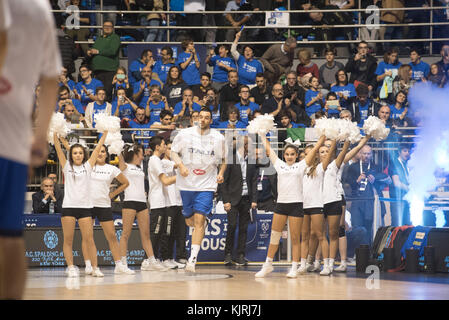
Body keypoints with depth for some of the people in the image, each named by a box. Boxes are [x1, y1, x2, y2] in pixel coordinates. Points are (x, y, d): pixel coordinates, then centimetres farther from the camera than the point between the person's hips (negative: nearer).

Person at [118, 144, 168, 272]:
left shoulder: (140, 167, 22)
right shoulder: (125, 166, 2)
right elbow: (120, 155, -15)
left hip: (142, 202, 7)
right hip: (130, 201, -7)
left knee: (146, 234, 5)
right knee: (126, 233, -6)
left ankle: (151, 261, 6)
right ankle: (122, 263, -6)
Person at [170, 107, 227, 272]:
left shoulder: (218, 138, 1)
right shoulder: (185, 134, 0)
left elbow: (224, 159, 15)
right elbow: (174, 151, 7)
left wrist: (221, 173, -1)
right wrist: (181, 165, -11)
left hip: (207, 185, -2)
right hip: (187, 184, 2)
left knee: (199, 221, -13)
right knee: (189, 220, 10)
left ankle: (192, 259, -15)